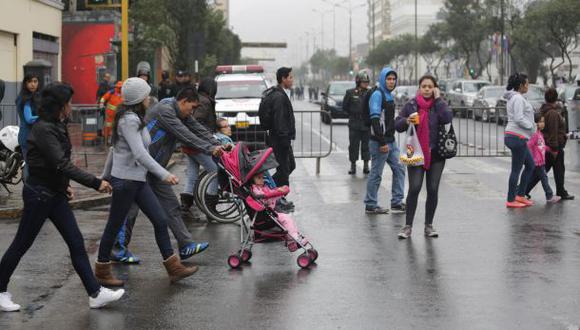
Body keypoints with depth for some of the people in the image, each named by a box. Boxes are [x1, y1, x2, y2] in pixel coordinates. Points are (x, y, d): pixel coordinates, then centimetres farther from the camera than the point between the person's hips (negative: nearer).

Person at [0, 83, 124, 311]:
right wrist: (95, 183, -26)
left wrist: (65, 186, 11)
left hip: (55, 194, 9)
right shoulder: (43, 129, -21)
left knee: (76, 243, 5)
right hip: (39, 194, -9)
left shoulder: (57, 126, 8)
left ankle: (95, 294, 5)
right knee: (21, 244, 4)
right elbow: (62, 164, -27)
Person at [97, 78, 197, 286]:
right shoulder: (129, 120, -18)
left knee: (160, 220, 5)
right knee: (114, 226, 3)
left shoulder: (133, 119, 12)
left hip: (138, 180, 10)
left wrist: (106, 176, 25)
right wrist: (163, 174, -33)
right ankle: (101, 272, 17)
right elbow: (140, 154, -29)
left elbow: (115, 148, 19)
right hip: (126, 180, -10)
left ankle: (174, 268, 8)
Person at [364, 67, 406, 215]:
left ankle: (397, 203, 15)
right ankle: (370, 205, 5)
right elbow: (375, 120, -20)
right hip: (379, 142, -9)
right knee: (376, 173, -3)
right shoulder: (377, 95, -13)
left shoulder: (389, 96, 16)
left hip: (390, 141, 9)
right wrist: (382, 142, -23)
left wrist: (389, 141, 18)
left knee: (399, 168, 9)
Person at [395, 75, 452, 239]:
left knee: (433, 190, 5)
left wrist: (438, 99, -13)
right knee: (414, 188, -9)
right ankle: (408, 226, -2)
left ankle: (429, 225, 17)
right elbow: (397, 125, 5)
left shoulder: (439, 103, 2)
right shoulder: (411, 104, 2)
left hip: (435, 153, 1)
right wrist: (407, 121, -16)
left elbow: (447, 118, -19)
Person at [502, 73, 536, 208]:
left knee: (530, 165, 16)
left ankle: (520, 195, 18)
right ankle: (511, 200, 0)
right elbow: (519, 119, -22)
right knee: (516, 169, -5)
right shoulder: (518, 98, -14)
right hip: (517, 137, -11)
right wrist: (532, 127, -10)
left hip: (516, 137, 11)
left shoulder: (514, 98, 18)